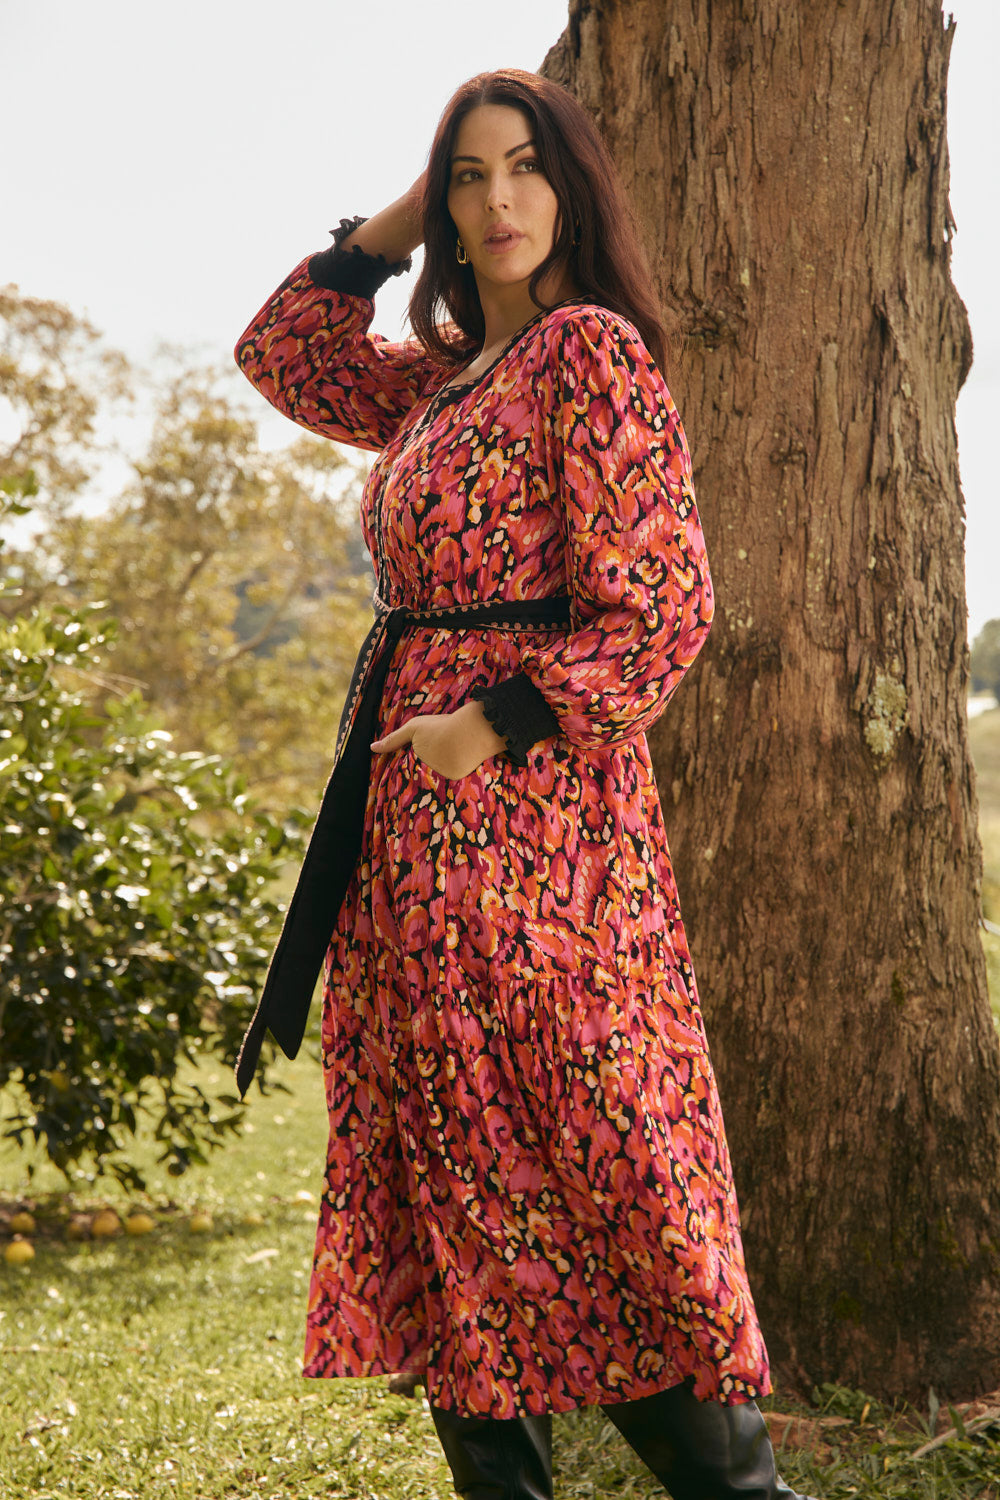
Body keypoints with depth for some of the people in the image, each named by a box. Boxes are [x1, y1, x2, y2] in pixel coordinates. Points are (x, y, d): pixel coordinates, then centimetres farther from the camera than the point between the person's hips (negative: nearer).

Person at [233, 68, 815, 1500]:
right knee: (448, 1157, 9)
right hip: (415, 814, 9)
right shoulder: (447, 378, 15)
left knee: (570, 1149, -7)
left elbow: (661, 603, -14)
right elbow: (282, 355, 31)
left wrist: (494, 725, -17)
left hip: (529, 805, -8)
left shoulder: (589, 348, -9)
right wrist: (388, 228, 19)